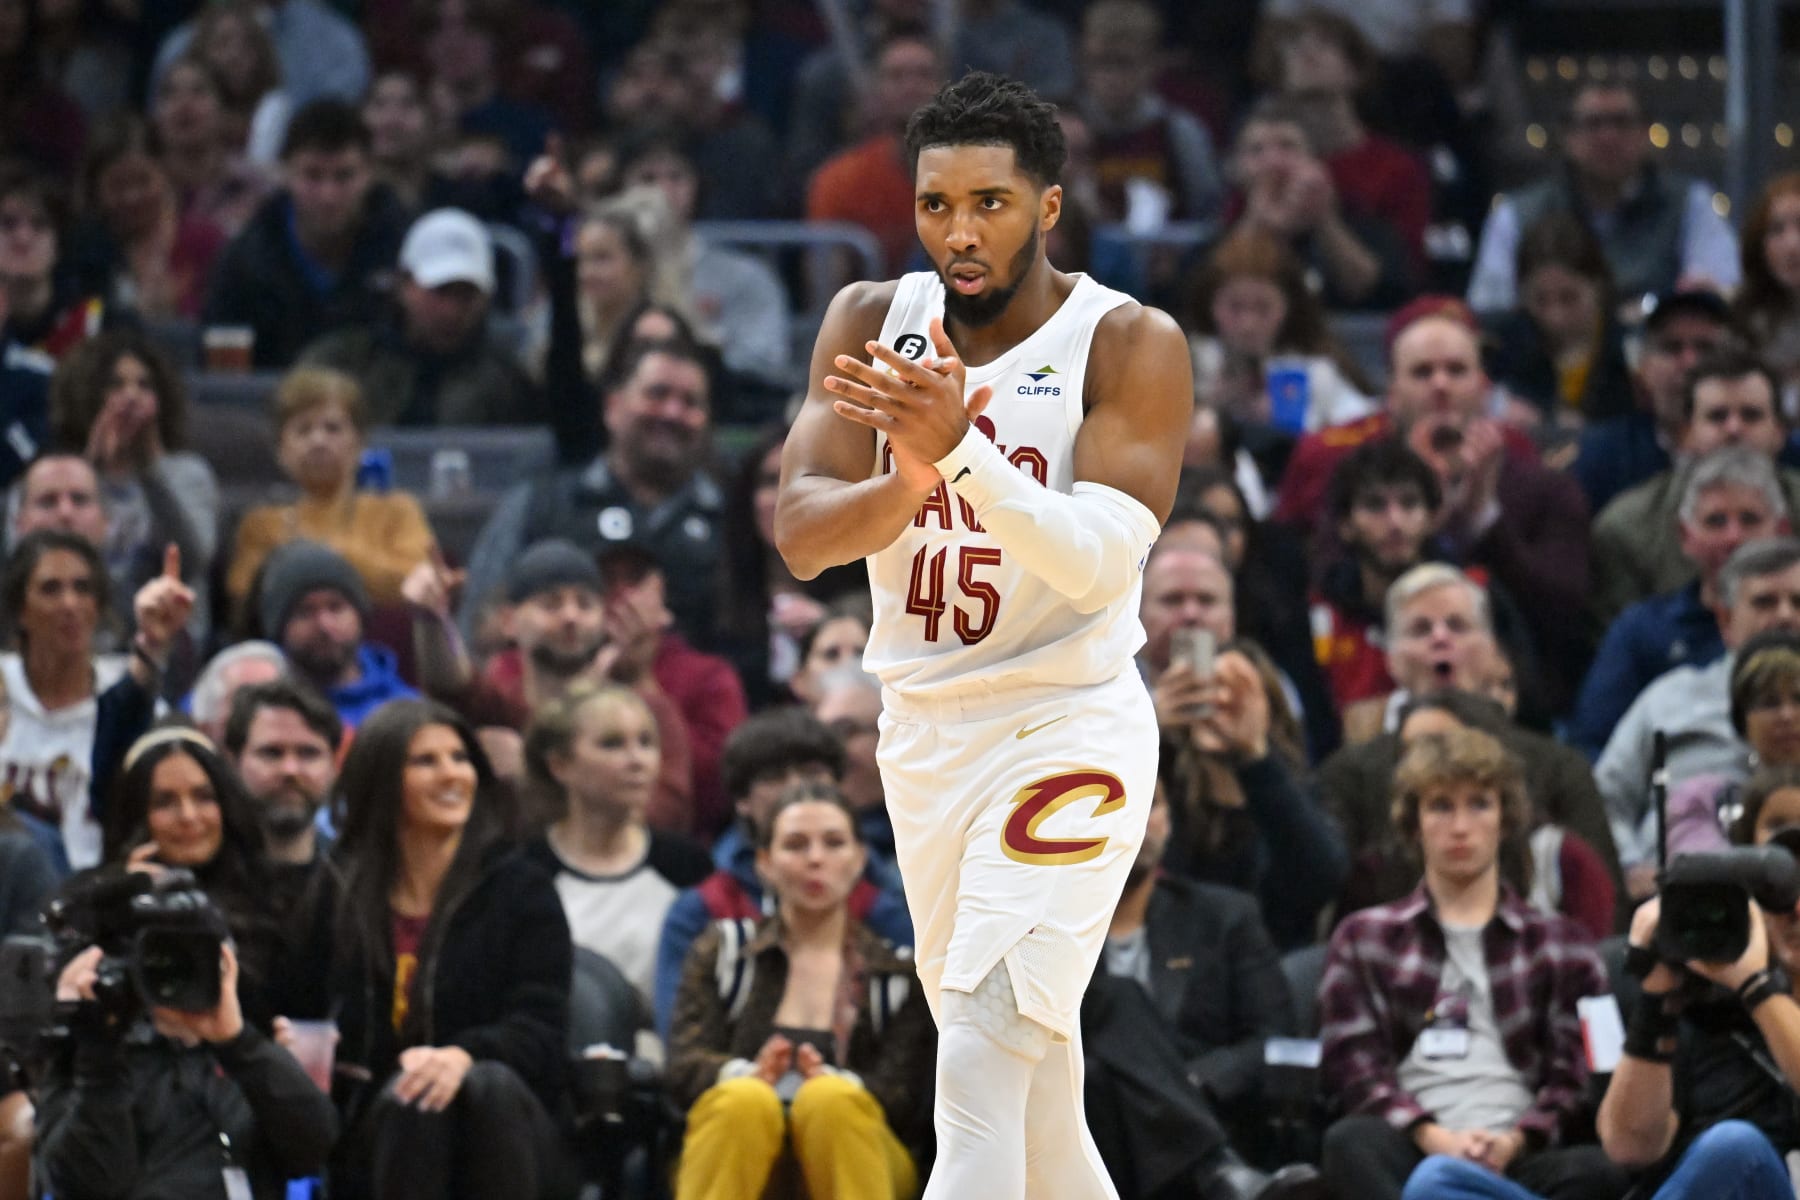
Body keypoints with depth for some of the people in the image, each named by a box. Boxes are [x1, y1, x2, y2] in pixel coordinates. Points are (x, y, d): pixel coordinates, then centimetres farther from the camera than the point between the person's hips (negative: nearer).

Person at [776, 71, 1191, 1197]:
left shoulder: (1130, 344, -11)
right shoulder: (873, 321, 2)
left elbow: (1102, 564, -22)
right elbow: (802, 536, -7)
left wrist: (962, 451, -36)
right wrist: (913, 476, -28)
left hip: (1067, 726, -6)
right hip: (925, 729, 6)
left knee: (980, 1074, -18)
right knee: (1026, 1075, 14)